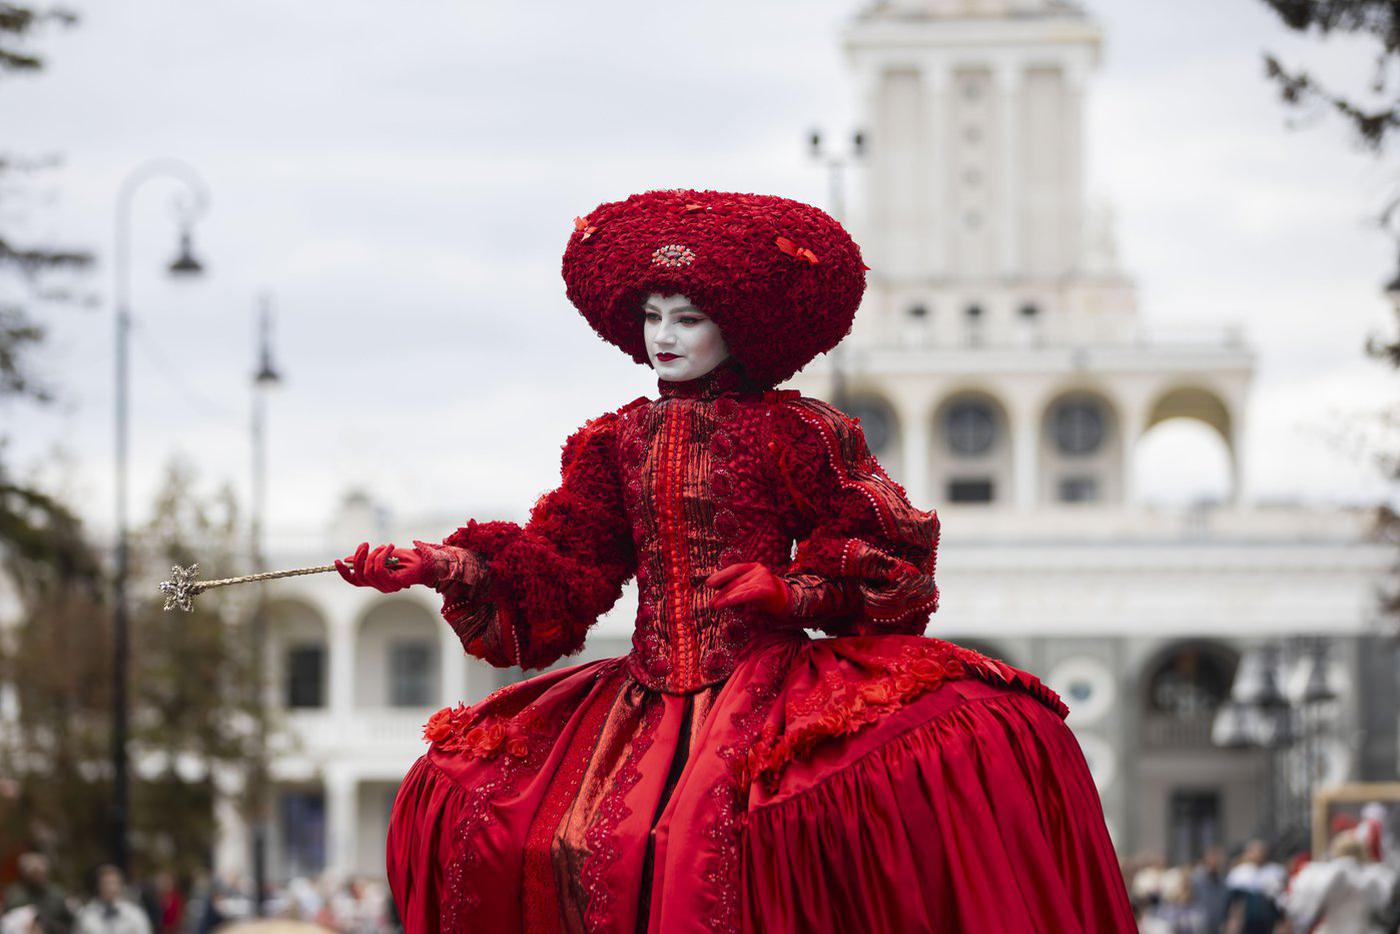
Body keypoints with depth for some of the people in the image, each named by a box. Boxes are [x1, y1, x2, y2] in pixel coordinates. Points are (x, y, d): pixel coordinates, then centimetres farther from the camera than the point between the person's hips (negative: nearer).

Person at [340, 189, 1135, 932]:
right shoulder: (620, 438, 13)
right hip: (650, 695, 3)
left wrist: (792, 593, -12)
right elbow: (558, 573, 10)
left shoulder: (794, 432, 2)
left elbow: (886, 559, 4)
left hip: (768, 682, -3)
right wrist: (450, 566, -4)